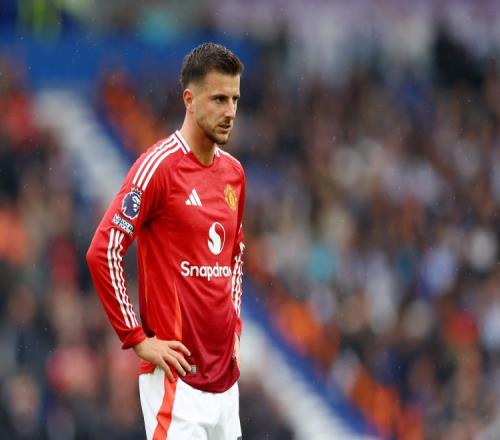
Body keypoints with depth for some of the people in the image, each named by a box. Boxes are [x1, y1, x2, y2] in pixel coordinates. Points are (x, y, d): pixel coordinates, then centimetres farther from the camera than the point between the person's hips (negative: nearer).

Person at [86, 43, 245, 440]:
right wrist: (138, 338, -11)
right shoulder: (159, 167, -10)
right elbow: (102, 253, -13)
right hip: (178, 375, -7)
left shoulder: (234, 172, 12)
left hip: (226, 374, 7)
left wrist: (234, 326, 15)